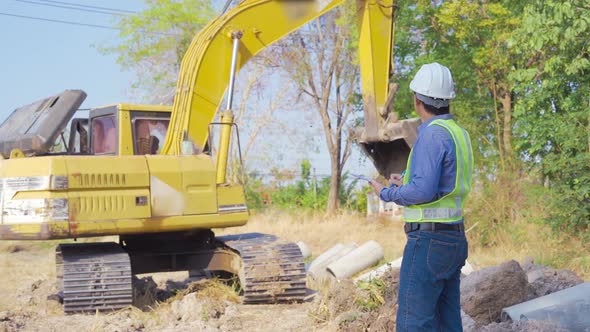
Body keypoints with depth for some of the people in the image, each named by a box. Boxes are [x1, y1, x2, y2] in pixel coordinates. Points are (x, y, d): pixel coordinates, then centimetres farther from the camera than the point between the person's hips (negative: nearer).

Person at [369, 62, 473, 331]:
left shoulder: (433, 133, -16)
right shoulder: (458, 133, 13)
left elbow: (423, 191, -23)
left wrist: (386, 193, -6)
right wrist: (407, 183, 25)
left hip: (428, 241, -10)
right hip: (453, 238, 10)